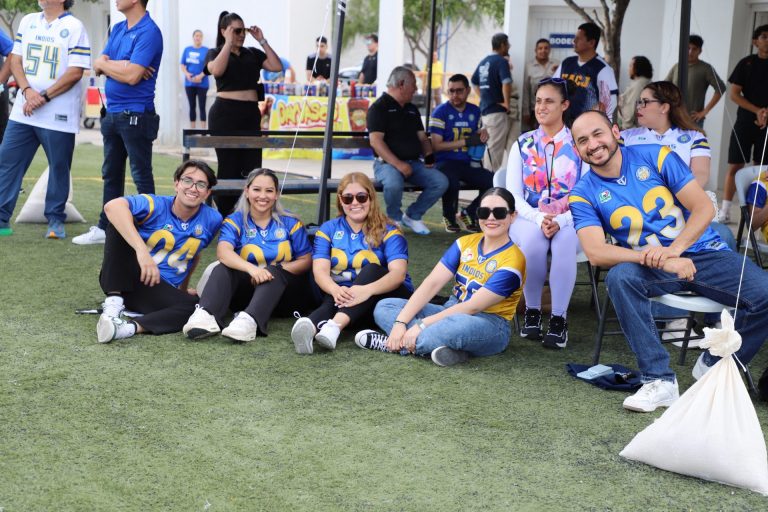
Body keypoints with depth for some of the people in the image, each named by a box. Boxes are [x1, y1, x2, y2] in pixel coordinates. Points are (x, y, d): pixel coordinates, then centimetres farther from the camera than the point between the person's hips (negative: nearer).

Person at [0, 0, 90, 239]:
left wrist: (44, 96, -15)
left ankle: (55, 220, 15)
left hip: (58, 115, -5)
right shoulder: (28, 22, 12)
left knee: (59, 168, 3)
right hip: (22, 112, 5)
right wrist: (27, 90, -8)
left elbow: (75, 72, -11)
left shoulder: (74, 27, -4)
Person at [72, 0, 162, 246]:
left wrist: (106, 64, -5)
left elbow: (132, 76, -21)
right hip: (112, 112, 9)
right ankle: (105, 227, 24)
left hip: (135, 115, -9)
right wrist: (123, 65, -12)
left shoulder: (148, 32, -14)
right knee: (111, 174, 15)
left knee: (141, 175, -1)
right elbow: (98, 67, 7)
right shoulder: (117, 29, 13)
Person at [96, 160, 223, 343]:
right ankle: (113, 302, -34)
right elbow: (113, 206, -33)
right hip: (121, 279, -2)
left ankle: (130, 327, -43)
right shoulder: (155, 206, -13)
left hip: (160, 291, 3)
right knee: (120, 222, -26)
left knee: (196, 306, -30)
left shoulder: (212, 220, 1)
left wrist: (183, 288, 25)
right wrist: (141, 250, -43)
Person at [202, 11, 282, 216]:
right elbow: (217, 70, -18)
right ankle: (224, 216, 6)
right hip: (225, 114, -4)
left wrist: (262, 41, 2)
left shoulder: (253, 54, 15)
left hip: (251, 114, 4)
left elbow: (277, 66, 4)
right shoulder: (215, 53, 4)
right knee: (229, 167, -3)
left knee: (253, 168, -1)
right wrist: (229, 43, -12)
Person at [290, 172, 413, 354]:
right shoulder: (328, 229, 6)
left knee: (371, 270, -31)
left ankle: (335, 326, -54)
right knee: (331, 302, -32)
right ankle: (309, 326, -66)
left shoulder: (388, 232, -3)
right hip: (342, 295, 2)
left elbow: (398, 273, -18)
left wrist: (367, 290, -39)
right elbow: (320, 270, -9)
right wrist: (336, 290, -34)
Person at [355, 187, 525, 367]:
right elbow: (432, 283, -5)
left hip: (490, 327, -7)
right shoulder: (466, 243, 3)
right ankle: (444, 346, -28)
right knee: (384, 307, -7)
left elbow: (472, 307, -21)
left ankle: (391, 343, -24)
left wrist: (422, 325, -24)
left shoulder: (512, 261, -16)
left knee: (460, 326, -43)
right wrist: (401, 322, -18)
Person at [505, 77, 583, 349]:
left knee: (565, 241, -36)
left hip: (568, 223, -1)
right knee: (533, 238, -34)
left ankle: (559, 317, -26)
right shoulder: (522, 144, 8)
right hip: (528, 219, 1)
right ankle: (532, 311, -17)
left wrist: (560, 222, -22)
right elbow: (513, 194, 1)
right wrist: (539, 219, -17)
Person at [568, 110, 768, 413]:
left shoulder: (656, 157, -2)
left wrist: (674, 249, -23)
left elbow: (704, 208, -5)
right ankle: (659, 380, -27)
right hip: (653, 271, 0)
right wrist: (661, 260, -29)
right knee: (620, 277, -34)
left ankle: (713, 365, 1)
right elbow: (596, 253, -17)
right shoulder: (584, 194, -2)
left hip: (702, 252, 1)